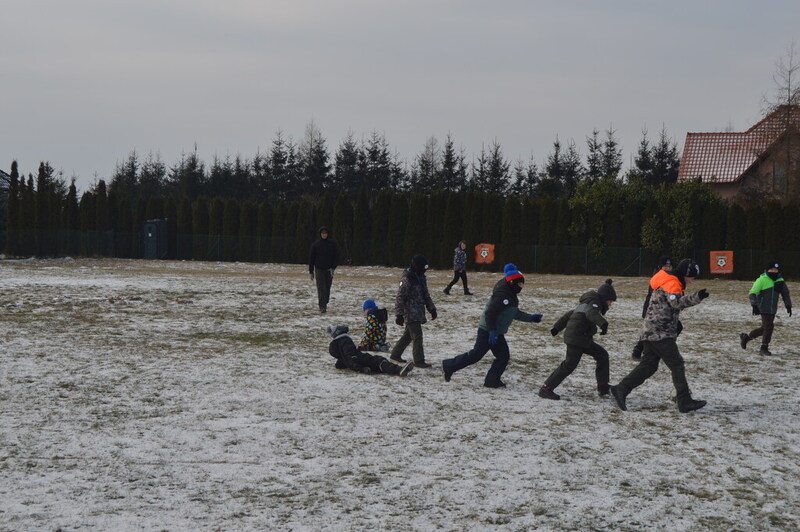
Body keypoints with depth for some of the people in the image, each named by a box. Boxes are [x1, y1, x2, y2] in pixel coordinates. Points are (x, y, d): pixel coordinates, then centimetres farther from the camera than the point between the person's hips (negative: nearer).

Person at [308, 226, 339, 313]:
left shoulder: (332, 244, 3)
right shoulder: (315, 245, 2)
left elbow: (336, 256, 3)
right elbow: (311, 258, 5)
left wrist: (333, 268, -10)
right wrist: (311, 271, 3)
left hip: (329, 270, 2)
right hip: (319, 269, -2)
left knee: (327, 289, 7)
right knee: (321, 289, -11)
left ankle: (325, 304, 23)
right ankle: (322, 307, -16)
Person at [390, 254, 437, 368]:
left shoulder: (421, 278, 14)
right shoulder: (406, 279, -15)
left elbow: (426, 295, 25)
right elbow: (400, 298, -16)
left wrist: (432, 308, 21)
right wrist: (399, 315, -18)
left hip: (418, 313, 9)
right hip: (410, 314, -9)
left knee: (408, 335, 16)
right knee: (417, 336, -11)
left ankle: (395, 354, 29)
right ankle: (419, 361, -8)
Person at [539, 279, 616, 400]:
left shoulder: (586, 302, 22)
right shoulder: (594, 302, -8)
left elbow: (570, 314, 28)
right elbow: (591, 313, -31)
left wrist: (557, 327, 35)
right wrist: (603, 323, -48)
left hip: (584, 340, 11)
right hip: (576, 338, -11)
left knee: (602, 355, 14)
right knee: (570, 364, -12)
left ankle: (603, 387, 17)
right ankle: (546, 389, -10)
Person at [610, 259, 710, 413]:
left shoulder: (672, 283, 18)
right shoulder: (671, 284, -16)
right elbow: (677, 302, -34)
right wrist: (696, 297, -45)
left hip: (652, 332, 10)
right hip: (659, 333, -10)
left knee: (648, 365, 10)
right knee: (677, 365, -8)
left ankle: (620, 390, 9)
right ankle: (685, 402, -7)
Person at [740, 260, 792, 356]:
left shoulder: (780, 280, 7)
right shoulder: (762, 280, -10)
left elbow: (785, 293, 19)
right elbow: (752, 293, -12)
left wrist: (788, 306, 14)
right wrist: (754, 305, -21)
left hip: (773, 309, 7)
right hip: (764, 308, -7)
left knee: (765, 328, 9)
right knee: (769, 326, -10)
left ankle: (746, 337, 26)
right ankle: (764, 347, 5)